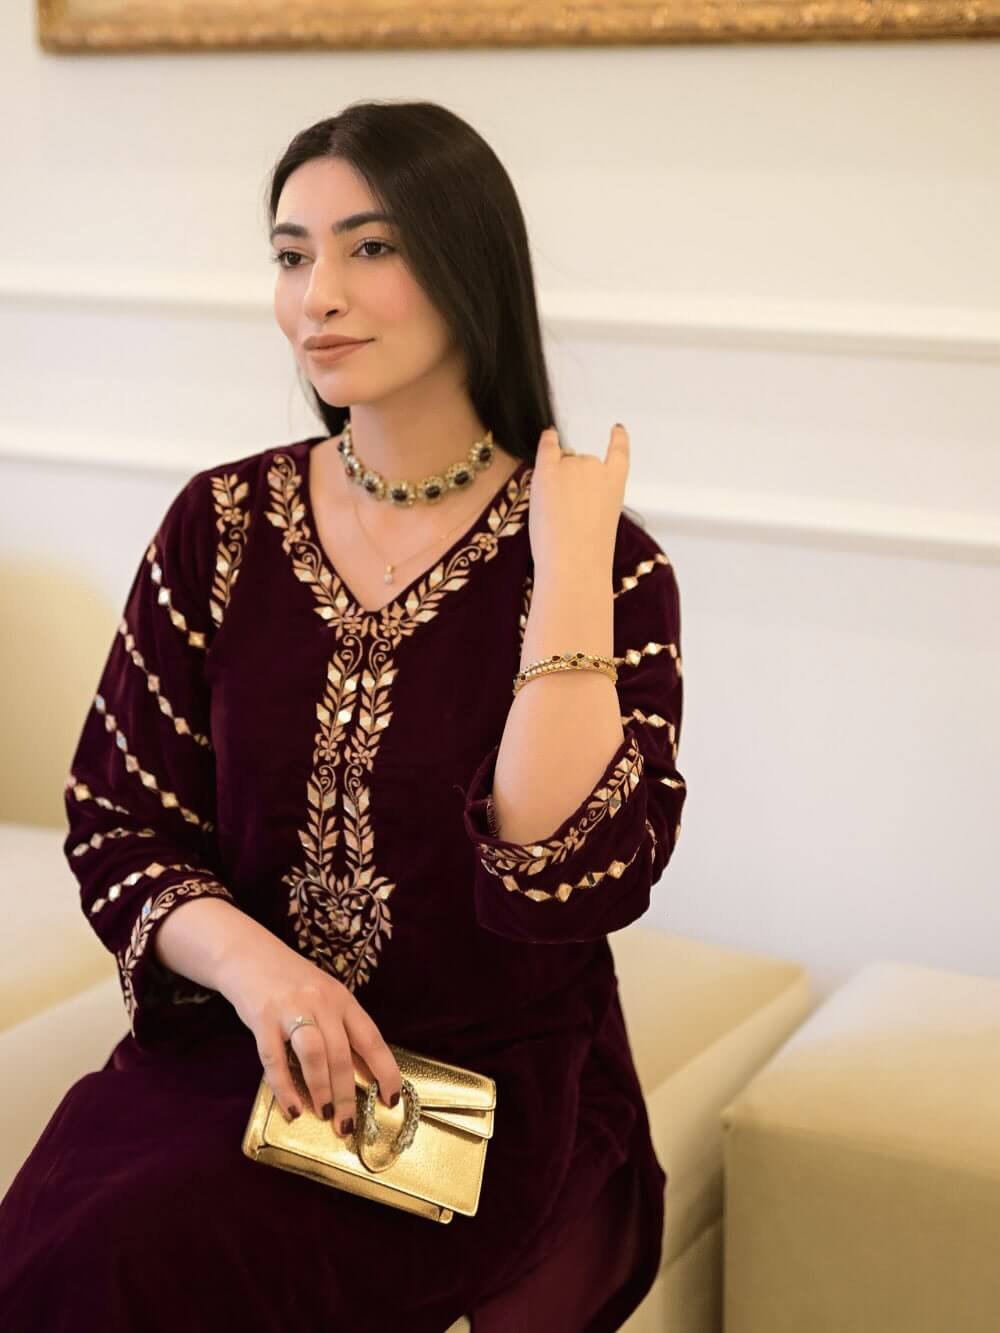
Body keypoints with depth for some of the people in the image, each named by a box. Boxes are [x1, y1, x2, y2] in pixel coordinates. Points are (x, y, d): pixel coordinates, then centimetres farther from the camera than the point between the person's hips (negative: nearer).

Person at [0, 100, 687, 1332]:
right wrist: (249, 961, -16)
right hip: (229, 1051, 4)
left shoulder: (607, 568, -6)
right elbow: (114, 823, 4)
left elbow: (575, 884, -17)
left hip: (490, 1090, -3)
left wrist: (567, 573, -19)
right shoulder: (221, 525, 4)